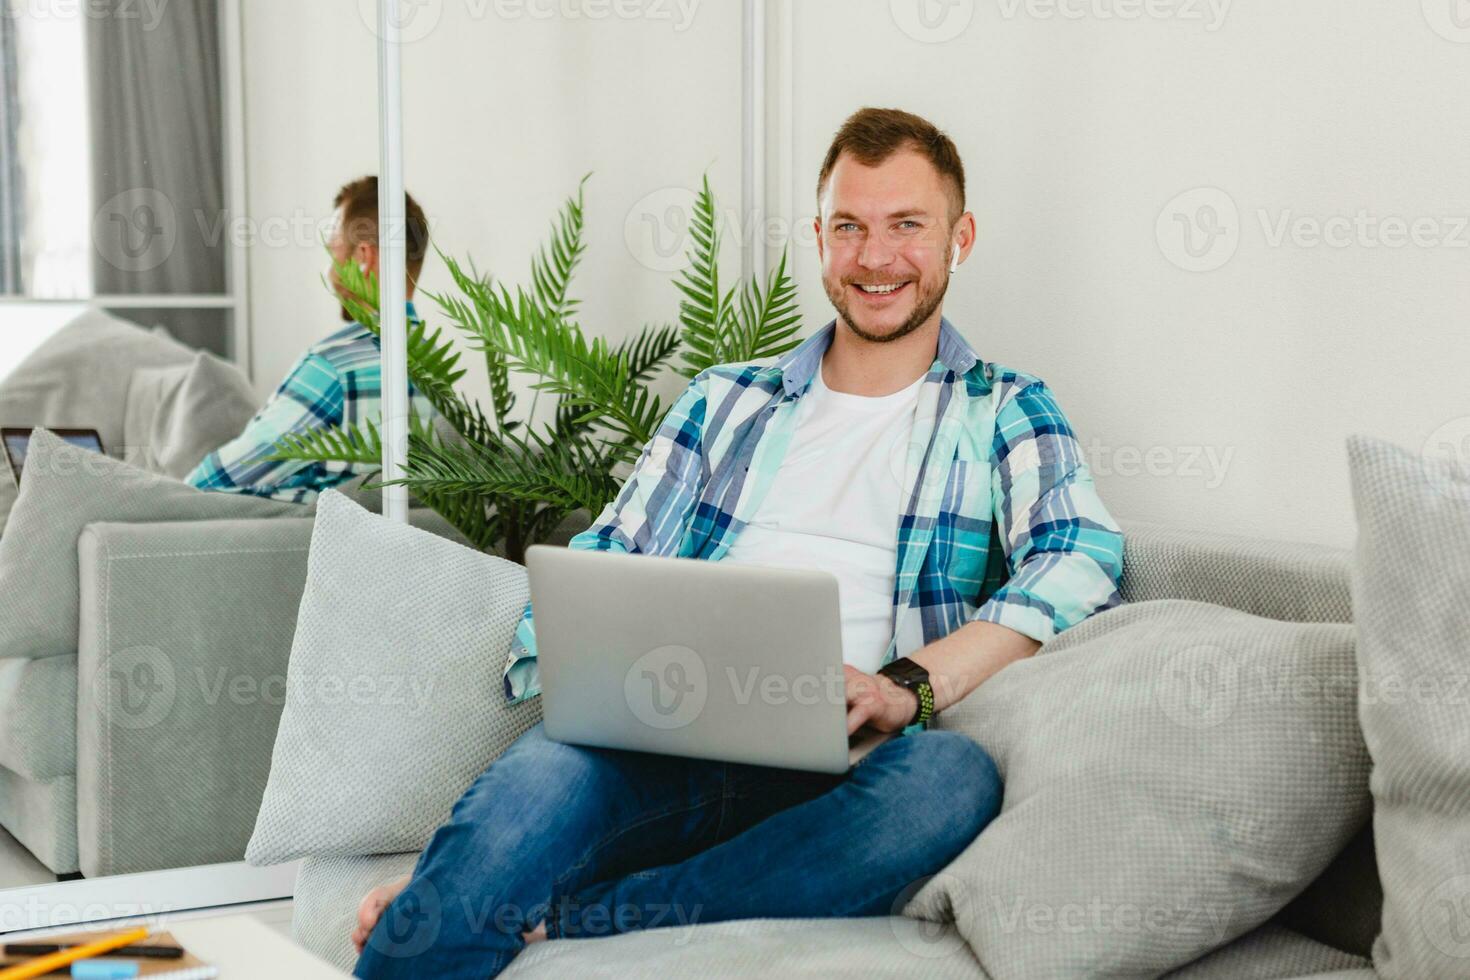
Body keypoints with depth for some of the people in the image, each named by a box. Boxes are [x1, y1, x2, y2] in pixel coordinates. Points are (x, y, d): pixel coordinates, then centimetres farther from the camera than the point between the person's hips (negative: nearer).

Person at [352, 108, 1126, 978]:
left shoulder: (1004, 413, 16)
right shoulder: (727, 402, 23)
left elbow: (1083, 558, -4)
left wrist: (910, 684, -20)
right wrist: (546, 698, -5)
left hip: (825, 787, -1)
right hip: (660, 749, 1)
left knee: (952, 776, -37)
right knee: (535, 782, -35)